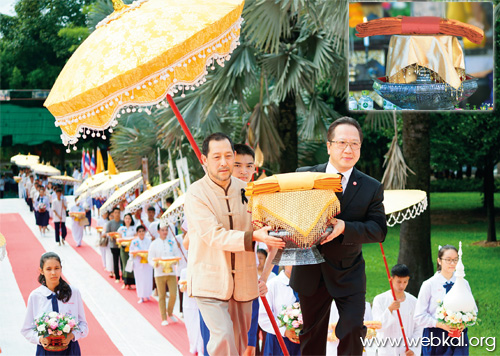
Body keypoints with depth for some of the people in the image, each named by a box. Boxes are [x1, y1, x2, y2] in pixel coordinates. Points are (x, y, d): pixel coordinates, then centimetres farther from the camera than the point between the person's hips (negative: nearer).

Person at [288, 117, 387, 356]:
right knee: (312, 336, 13)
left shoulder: (372, 188, -3)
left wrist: (345, 228, -28)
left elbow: (379, 230, -11)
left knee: (352, 335, -7)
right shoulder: (305, 175, -1)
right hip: (310, 273, 1)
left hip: (349, 275, -1)